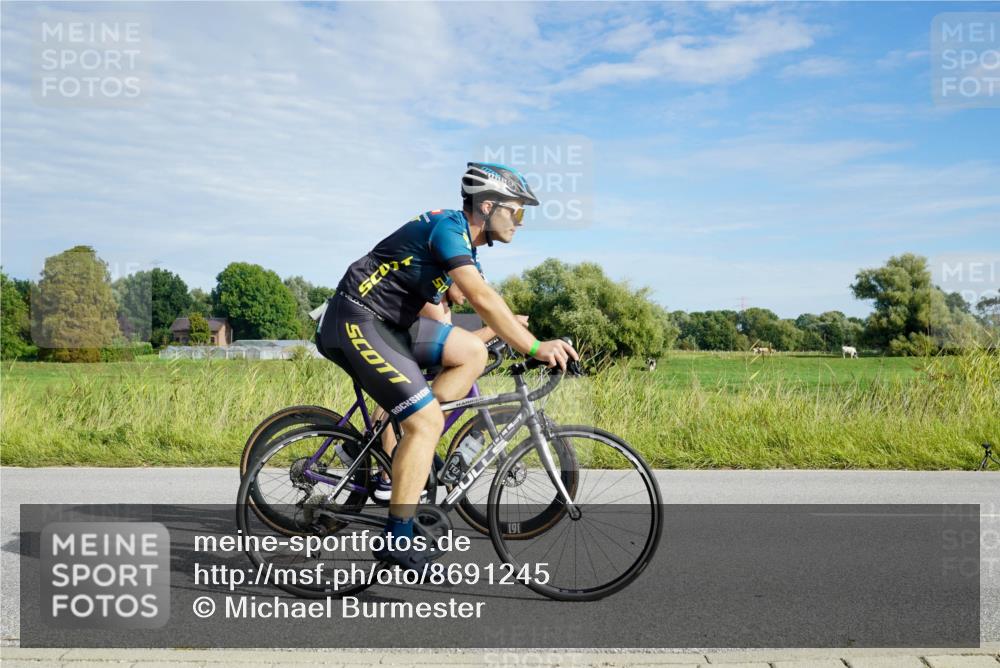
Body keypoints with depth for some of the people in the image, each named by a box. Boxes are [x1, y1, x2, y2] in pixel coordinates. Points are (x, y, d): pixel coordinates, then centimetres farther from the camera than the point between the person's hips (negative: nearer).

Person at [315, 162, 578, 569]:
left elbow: (479, 304, 16)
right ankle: (396, 540, -8)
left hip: (387, 326, 9)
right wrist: (535, 348, -25)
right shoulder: (448, 227, -16)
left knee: (472, 352, -1)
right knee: (428, 421, -14)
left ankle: (412, 448, 2)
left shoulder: (465, 244, 14)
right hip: (356, 322, -9)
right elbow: (483, 300, -27)